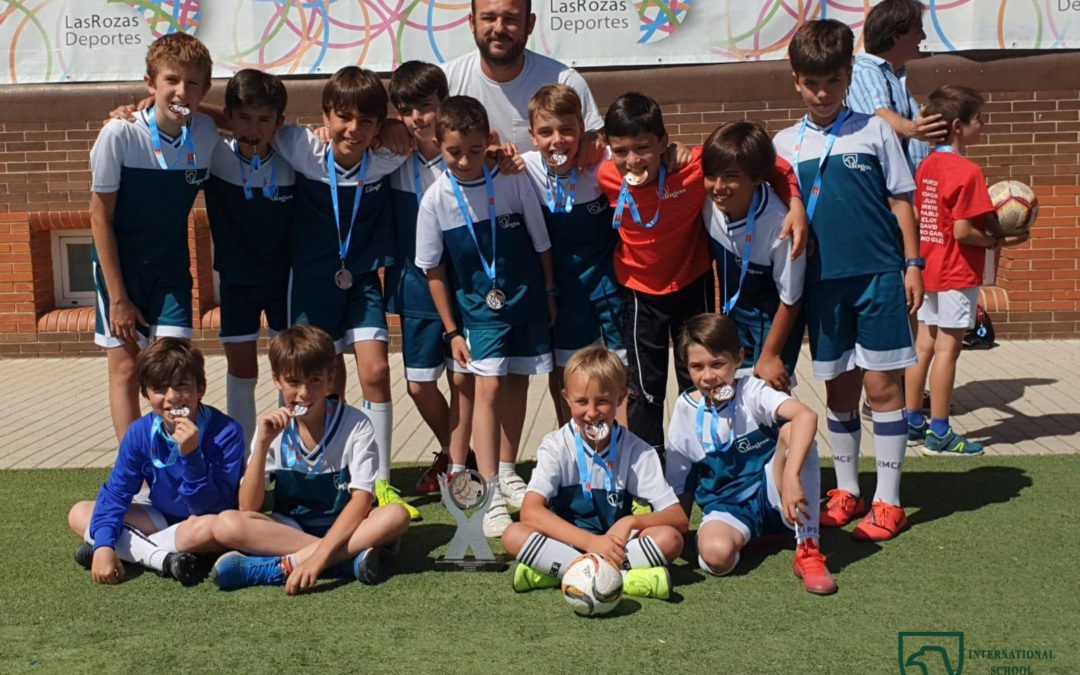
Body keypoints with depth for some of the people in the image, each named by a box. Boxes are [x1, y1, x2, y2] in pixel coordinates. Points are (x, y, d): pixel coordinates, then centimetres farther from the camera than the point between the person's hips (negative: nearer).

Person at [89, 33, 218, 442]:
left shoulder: (206, 134, -11)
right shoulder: (120, 136, -20)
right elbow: (100, 217, -13)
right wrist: (118, 297, -12)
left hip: (171, 266, 3)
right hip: (120, 264, -2)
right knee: (125, 367, 2)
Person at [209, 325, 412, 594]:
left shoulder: (356, 425, -11)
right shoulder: (273, 429, -3)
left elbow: (362, 499, -19)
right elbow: (249, 508, -8)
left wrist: (319, 556, -33)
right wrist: (262, 444, -20)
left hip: (344, 527, -2)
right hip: (288, 528, 2)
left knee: (396, 515, -31)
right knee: (226, 524, -26)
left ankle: (282, 566, -31)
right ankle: (348, 559, -29)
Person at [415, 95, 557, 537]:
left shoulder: (513, 182, -13)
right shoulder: (436, 199, -13)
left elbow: (541, 244, -1)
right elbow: (433, 270, -4)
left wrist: (549, 294, 6)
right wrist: (452, 331, -3)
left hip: (526, 301, 2)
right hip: (479, 307, -1)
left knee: (516, 383, 11)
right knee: (488, 388, -11)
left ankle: (506, 471, 30)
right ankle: (492, 494, -8)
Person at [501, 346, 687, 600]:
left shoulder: (637, 451, -4)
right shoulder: (556, 446, -7)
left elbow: (679, 520, -7)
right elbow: (530, 511, -21)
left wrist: (631, 521, -26)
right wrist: (589, 541, -33)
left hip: (615, 546, 1)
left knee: (670, 539, -26)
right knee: (514, 535, -28)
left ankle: (555, 572, -26)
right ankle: (623, 577, -31)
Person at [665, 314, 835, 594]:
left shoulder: (751, 392, -12)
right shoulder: (686, 410, -3)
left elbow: (806, 415, -34)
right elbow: (679, 484, 7)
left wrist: (791, 476, -46)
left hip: (770, 491, -1)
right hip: (725, 506, 1)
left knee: (792, 430, -30)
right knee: (716, 554, -36)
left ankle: (808, 549, -24)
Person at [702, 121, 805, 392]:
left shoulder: (779, 225, -36)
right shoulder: (709, 201, -23)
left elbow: (790, 300, -21)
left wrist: (769, 355, -12)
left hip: (773, 315, -5)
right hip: (733, 309, 5)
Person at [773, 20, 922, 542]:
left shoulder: (874, 131, 2)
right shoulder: (785, 144, 7)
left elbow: (901, 202, 4)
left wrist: (913, 264, -2)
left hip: (878, 276, -2)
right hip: (822, 282, 2)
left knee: (882, 386, 1)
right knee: (839, 390, 10)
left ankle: (888, 501, 10)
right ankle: (847, 492, 24)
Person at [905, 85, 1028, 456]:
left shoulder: (927, 165, 7)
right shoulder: (967, 171, -18)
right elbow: (962, 231, -22)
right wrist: (999, 241, -7)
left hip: (929, 270, 8)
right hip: (957, 274, -8)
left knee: (924, 345, 13)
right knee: (947, 349, -2)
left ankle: (913, 423, 21)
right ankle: (939, 434, 4)